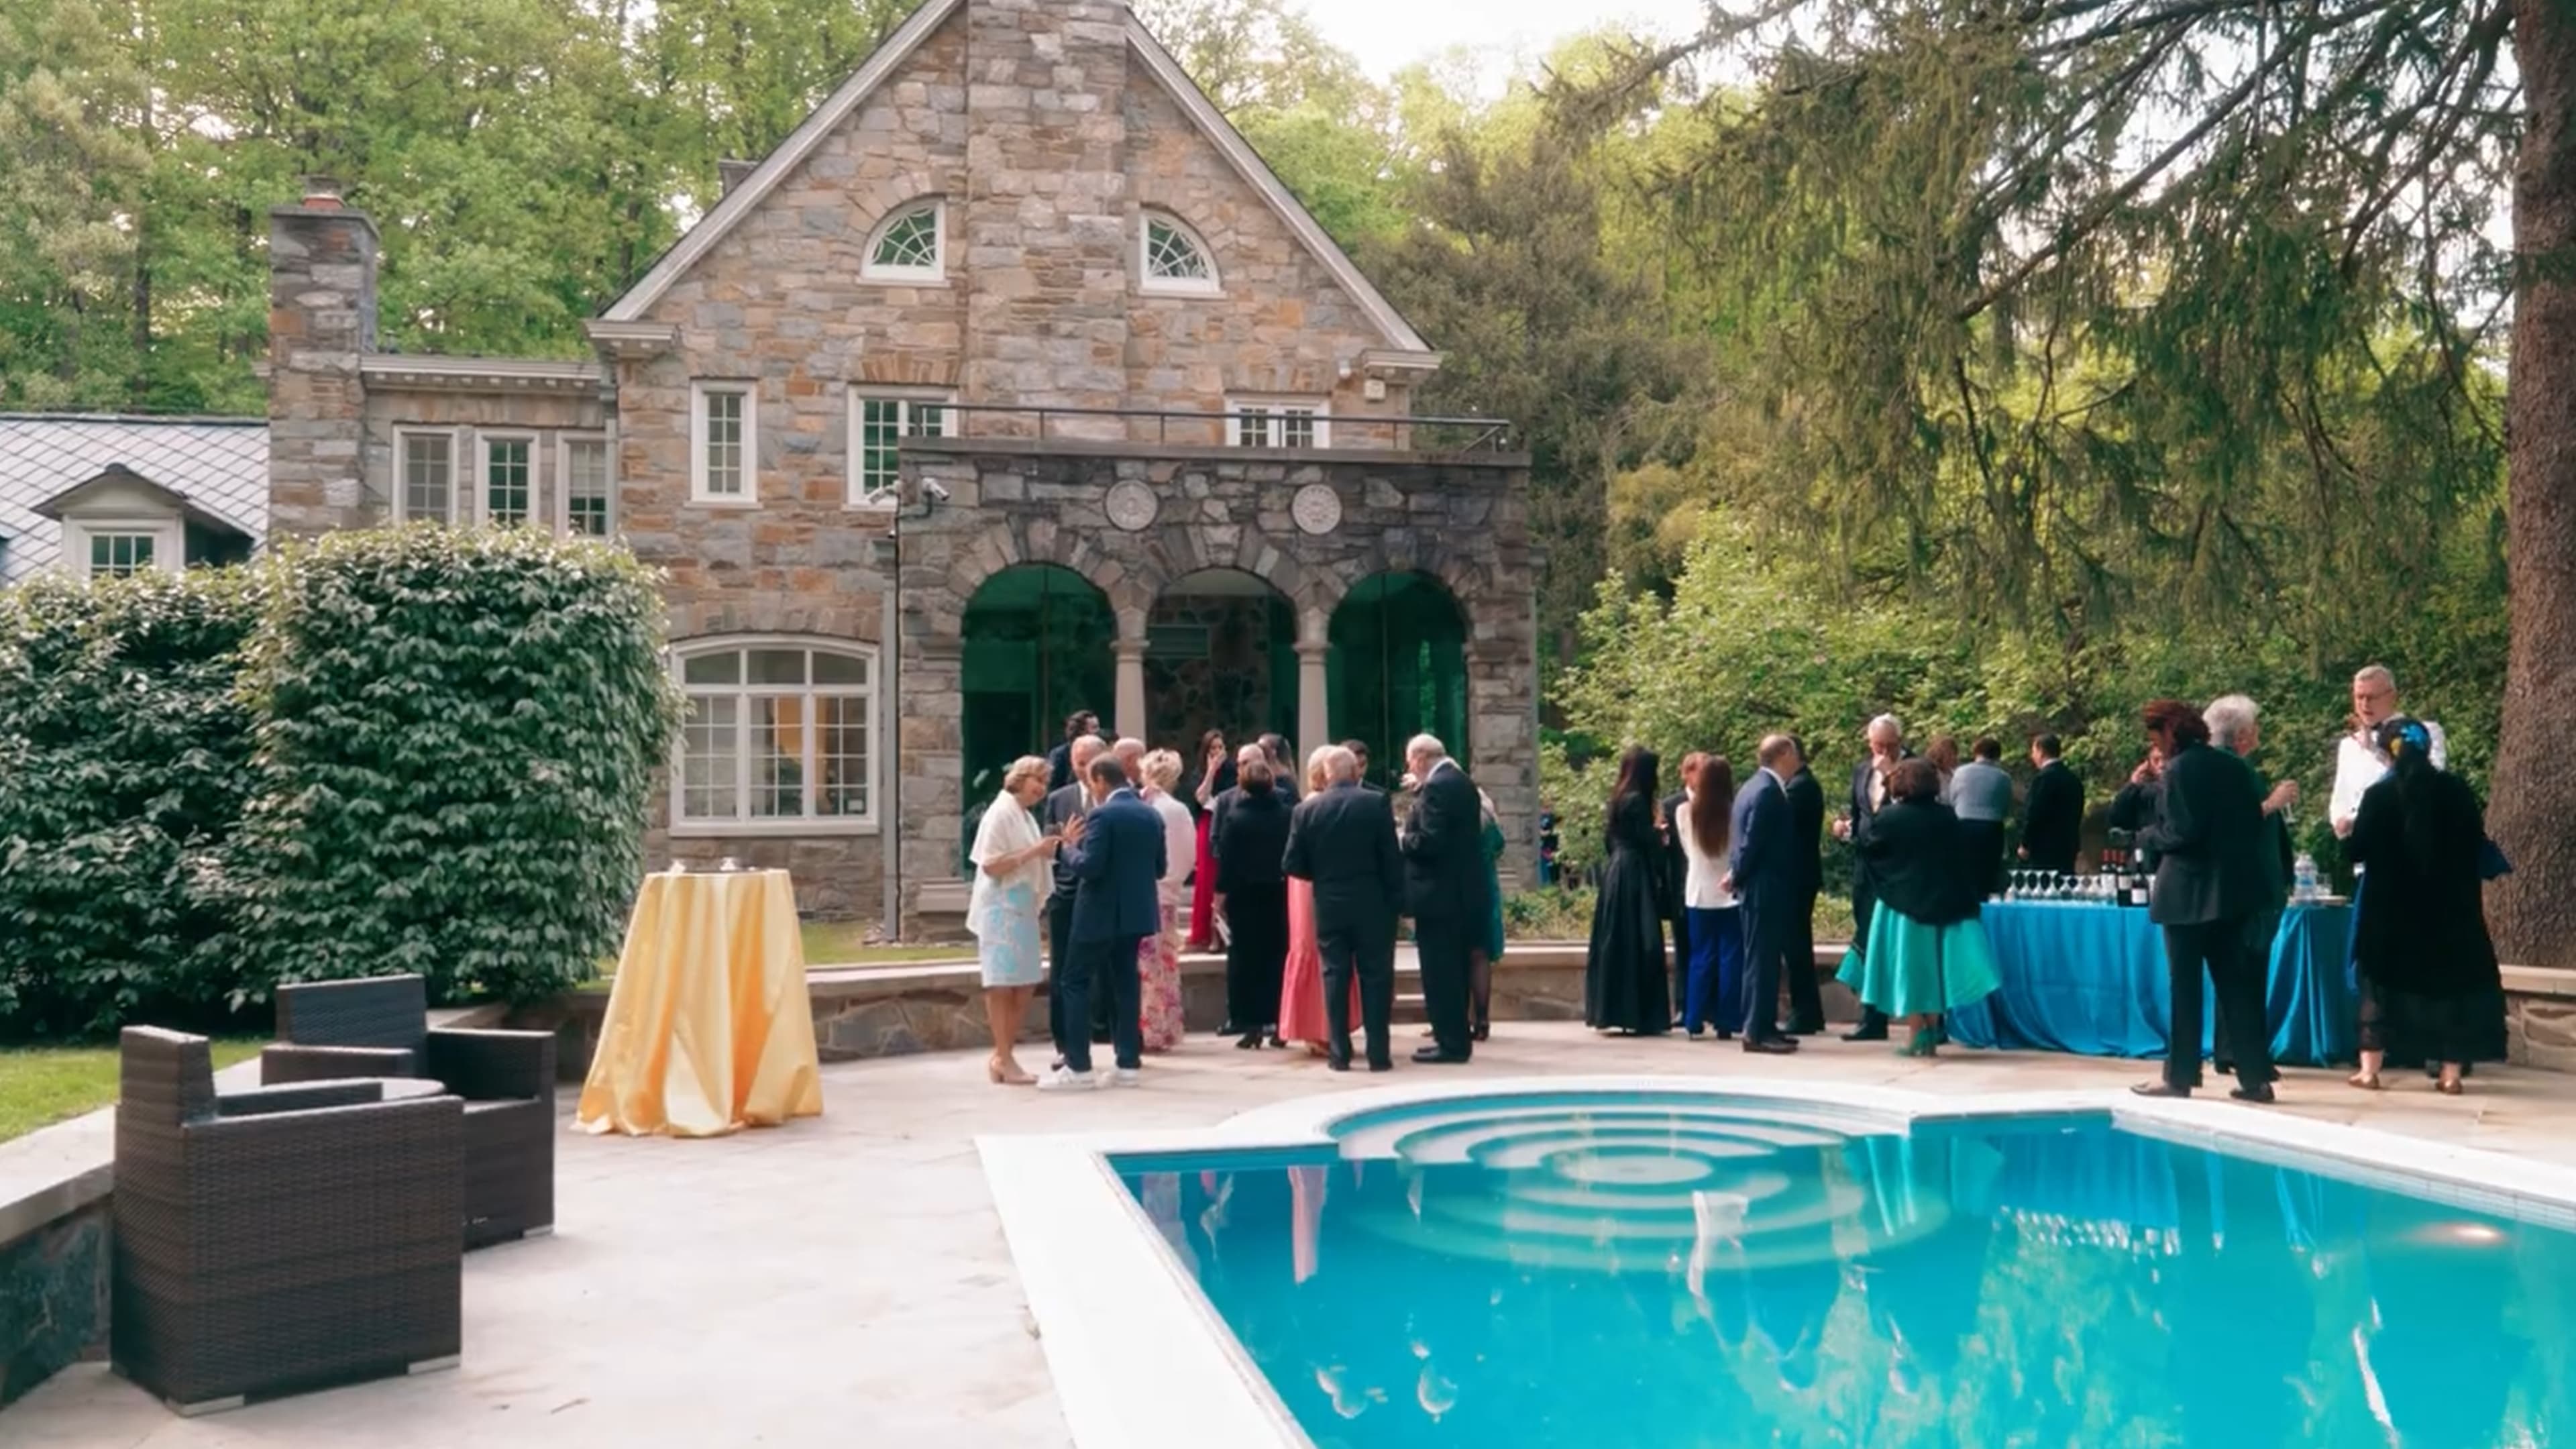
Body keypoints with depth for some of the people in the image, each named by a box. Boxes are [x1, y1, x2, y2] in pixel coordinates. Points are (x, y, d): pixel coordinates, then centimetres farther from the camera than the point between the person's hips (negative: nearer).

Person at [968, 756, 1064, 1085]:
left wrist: (1052, 849, 5)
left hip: (1023, 907, 9)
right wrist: (1034, 851, -20)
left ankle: (1002, 1055, 17)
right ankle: (1004, 1059, 0)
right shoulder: (1001, 813, -10)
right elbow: (990, 865, -17)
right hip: (1002, 907, -9)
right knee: (1002, 983, -5)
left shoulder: (1026, 817, 16)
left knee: (1024, 984, 9)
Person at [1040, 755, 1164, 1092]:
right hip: (1135, 913, 7)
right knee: (1124, 985, 12)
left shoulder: (1103, 815, -15)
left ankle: (1078, 1067, -2)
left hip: (1101, 914, -7)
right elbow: (1160, 868, 11)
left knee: (1078, 985, 0)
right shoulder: (1152, 815, 7)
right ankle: (1128, 1064, 11)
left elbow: (1089, 867, -20)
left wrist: (1071, 847, -3)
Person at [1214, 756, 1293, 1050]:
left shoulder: (1234, 817, -11)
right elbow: (1292, 853, 0)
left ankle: (1251, 1024, 0)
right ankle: (1276, 1022, 9)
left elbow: (1225, 858, -9)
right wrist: (1284, 880, 9)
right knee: (1276, 957, 9)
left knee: (1245, 958, 3)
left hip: (1243, 894, -2)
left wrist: (1221, 891, -1)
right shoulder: (1285, 814, -3)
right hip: (1277, 893, 3)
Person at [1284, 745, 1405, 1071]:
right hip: (1373, 905, -1)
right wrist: (1398, 899, 0)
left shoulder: (1306, 809, -2)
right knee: (1375, 977, 5)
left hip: (1329, 906, 1)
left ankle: (1339, 1053, 7)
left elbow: (1294, 865, 0)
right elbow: (1392, 858, -8)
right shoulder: (1377, 803, -7)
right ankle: (1379, 1054, 4)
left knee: (1335, 977, 8)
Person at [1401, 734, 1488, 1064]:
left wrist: (1399, 840, -6)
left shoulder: (1436, 787, -17)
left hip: (1440, 894, -10)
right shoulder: (1463, 782, 13)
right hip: (1464, 892, 10)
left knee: (1439, 973, -3)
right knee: (1456, 971, 15)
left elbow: (1428, 841, -24)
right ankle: (1457, 1039, 21)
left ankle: (1450, 1043, 0)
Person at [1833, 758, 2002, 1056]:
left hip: (1903, 903, -3)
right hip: (1941, 903, 3)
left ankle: (1916, 1036, 1)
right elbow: (1968, 859, 5)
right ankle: (1931, 1034, 13)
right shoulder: (1949, 818, 0)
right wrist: (1967, 896, 16)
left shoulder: (1890, 817, -10)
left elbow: (1871, 852, 3)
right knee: (1932, 964, 11)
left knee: (1909, 966, 3)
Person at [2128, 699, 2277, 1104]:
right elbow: (2256, 825, 11)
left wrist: (2146, 836, -2)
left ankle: (2180, 1077, 6)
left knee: (2185, 987, 1)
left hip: (2189, 891, -7)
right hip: (2232, 888, 7)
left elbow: (2179, 832, -19)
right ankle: (2256, 1077, 9)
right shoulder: (2236, 766, 10)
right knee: (2236, 984, 9)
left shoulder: (2178, 771, -12)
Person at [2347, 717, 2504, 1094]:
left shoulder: (2379, 795, -8)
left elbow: (2357, 850, -5)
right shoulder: (2458, 789, -2)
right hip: (2452, 905, 2)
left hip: (2392, 907, -1)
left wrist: (2344, 832, 15)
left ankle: (2370, 1069, 8)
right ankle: (2451, 1072, 10)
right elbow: (2478, 845, 4)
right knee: (2451, 979, 10)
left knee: (2383, 981, 8)